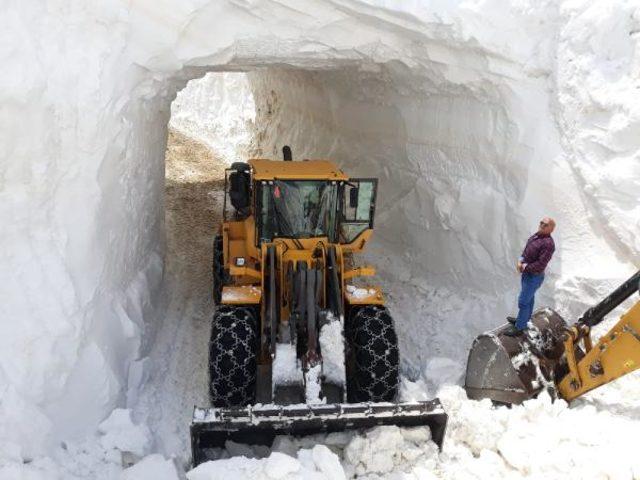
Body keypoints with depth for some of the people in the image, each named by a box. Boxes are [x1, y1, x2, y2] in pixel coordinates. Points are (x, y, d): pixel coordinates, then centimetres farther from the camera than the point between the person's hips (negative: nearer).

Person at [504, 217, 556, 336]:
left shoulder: (548, 243, -29)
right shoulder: (535, 236, -1)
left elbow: (540, 265, -30)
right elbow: (526, 251, 8)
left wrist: (525, 267, -18)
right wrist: (520, 261, -11)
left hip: (534, 277, -9)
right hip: (527, 273, 9)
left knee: (523, 301, 1)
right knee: (529, 297, 25)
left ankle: (519, 327, 17)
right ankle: (524, 319, 43)